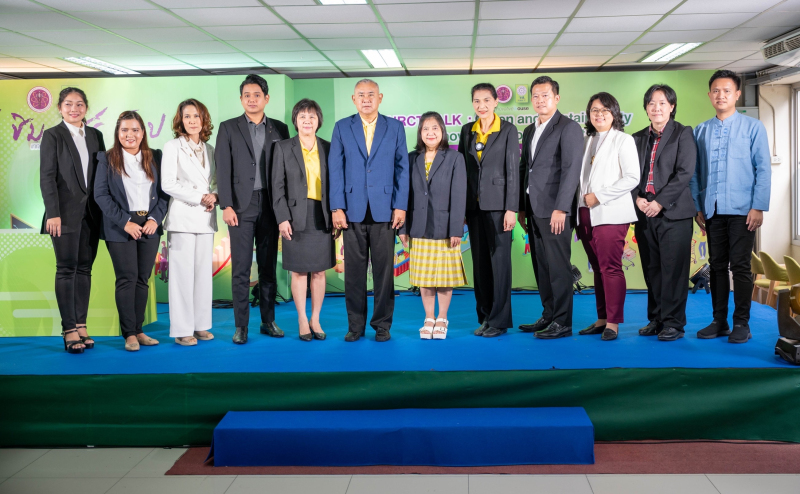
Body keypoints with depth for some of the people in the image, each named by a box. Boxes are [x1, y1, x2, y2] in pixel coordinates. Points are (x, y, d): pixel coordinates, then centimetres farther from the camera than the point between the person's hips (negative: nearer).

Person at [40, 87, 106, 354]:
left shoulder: (95, 135, 13)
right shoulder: (52, 136, 0)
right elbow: (47, 177, -5)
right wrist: (53, 213, -13)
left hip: (91, 213, 4)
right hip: (66, 212, -4)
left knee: (85, 269, 7)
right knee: (66, 269, -2)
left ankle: (81, 325, 13)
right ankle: (69, 330, 0)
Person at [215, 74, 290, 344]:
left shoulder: (279, 129, 10)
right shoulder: (228, 128, 5)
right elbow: (223, 170, -2)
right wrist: (226, 206, -11)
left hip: (270, 205, 2)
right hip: (241, 206, -2)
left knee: (268, 266, 8)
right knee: (241, 268, -2)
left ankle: (268, 321, 17)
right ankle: (241, 326, 4)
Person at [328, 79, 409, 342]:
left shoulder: (395, 127, 7)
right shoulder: (342, 127, 8)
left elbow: (402, 168, 4)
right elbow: (335, 170, 3)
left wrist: (400, 206, -4)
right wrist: (337, 207, -5)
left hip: (384, 209, 0)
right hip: (353, 210, 1)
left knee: (384, 269, 3)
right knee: (354, 270, 4)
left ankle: (382, 324, 14)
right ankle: (355, 325, 14)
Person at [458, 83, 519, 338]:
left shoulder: (508, 130, -2)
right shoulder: (467, 130, 10)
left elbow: (512, 170, -6)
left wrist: (511, 208, -12)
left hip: (497, 203, -4)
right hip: (474, 204, 5)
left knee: (499, 260, -1)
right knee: (479, 261, 8)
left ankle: (499, 320, 5)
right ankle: (485, 317, 17)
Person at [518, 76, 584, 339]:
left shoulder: (569, 127, -5)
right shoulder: (529, 131, 19)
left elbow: (572, 170, -13)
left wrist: (560, 208, -19)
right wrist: (522, 208, 12)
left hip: (555, 210, -7)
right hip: (535, 209, 7)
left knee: (558, 266, -5)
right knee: (541, 266, 10)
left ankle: (562, 322, 1)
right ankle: (548, 316, 18)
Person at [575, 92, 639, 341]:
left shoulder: (623, 140, 2)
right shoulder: (587, 141, 19)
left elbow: (632, 178, -8)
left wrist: (599, 196, -12)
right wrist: (582, 198, 3)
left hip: (610, 214, -5)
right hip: (586, 215, 6)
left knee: (610, 268, -7)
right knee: (598, 269, 8)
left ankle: (613, 322, -2)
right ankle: (602, 318, 14)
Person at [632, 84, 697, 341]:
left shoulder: (683, 134, 2)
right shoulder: (638, 138, 16)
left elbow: (685, 173, -8)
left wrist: (660, 202, -14)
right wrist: (637, 198, -6)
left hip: (673, 212, -4)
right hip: (644, 213, 4)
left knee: (673, 269, -4)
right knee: (651, 270, 8)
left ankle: (673, 323, 3)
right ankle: (656, 319, 16)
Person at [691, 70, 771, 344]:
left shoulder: (753, 127, 0)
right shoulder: (701, 131, 9)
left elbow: (763, 170, -3)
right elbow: (695, 173, 8)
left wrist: (758, 207, -10)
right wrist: (698, 207, 3)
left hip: (741, 209, -3)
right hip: (713, 210, 3)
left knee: (740, 266, -1)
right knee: (717, 265, 8)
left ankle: (741, 323, 7)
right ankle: (719, 321, 15)